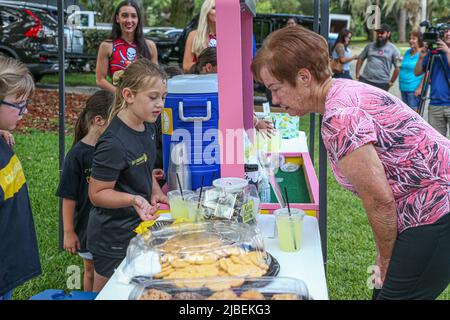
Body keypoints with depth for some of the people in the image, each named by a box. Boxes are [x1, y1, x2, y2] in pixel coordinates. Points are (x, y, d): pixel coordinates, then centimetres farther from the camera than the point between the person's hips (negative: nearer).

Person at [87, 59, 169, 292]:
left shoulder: (148, 126, -1)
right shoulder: (114, 144, -28)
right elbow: (97, 193, -21)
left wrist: (155, 192, 0)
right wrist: (133, 199, -35)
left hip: (139, 228, 8)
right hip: (113, 240, -8)